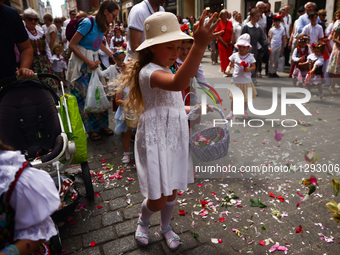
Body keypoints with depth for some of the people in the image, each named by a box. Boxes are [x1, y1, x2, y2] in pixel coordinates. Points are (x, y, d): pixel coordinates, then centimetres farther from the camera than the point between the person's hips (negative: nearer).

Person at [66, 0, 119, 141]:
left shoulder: (101, 26, 7)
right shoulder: (88, 23, -17)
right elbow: (72, 45, -16)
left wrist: (113, 55, 25)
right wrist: (88, 62, -17)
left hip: (93, 62, 7)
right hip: (81, 64, -7)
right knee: (84, 96, -2)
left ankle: (101, 125, 18)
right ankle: (90, 129, 11)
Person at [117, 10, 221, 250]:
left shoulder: (165, 70, 11)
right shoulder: (149, 72, -22)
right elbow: (178, 84, -45)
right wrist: (200, 46, -54)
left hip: (175, 139, 8)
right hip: (156, 140, -8)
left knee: (172, 192, 18)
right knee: (158, 200, 2)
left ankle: (166, 228, 44)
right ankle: (143, 222, 37)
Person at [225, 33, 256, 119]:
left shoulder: (250, 56, -3)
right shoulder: (234, 55, 0)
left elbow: (253, 66, -1)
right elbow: (230, 65, 4)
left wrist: (248, 69, -22)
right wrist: (228, 69, -18)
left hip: (246, 81, 0)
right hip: (236, 80, 0)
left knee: (246, 97, 13)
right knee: (234, 97, 5)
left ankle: (245, 112, 32)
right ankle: (231, 112, 18)